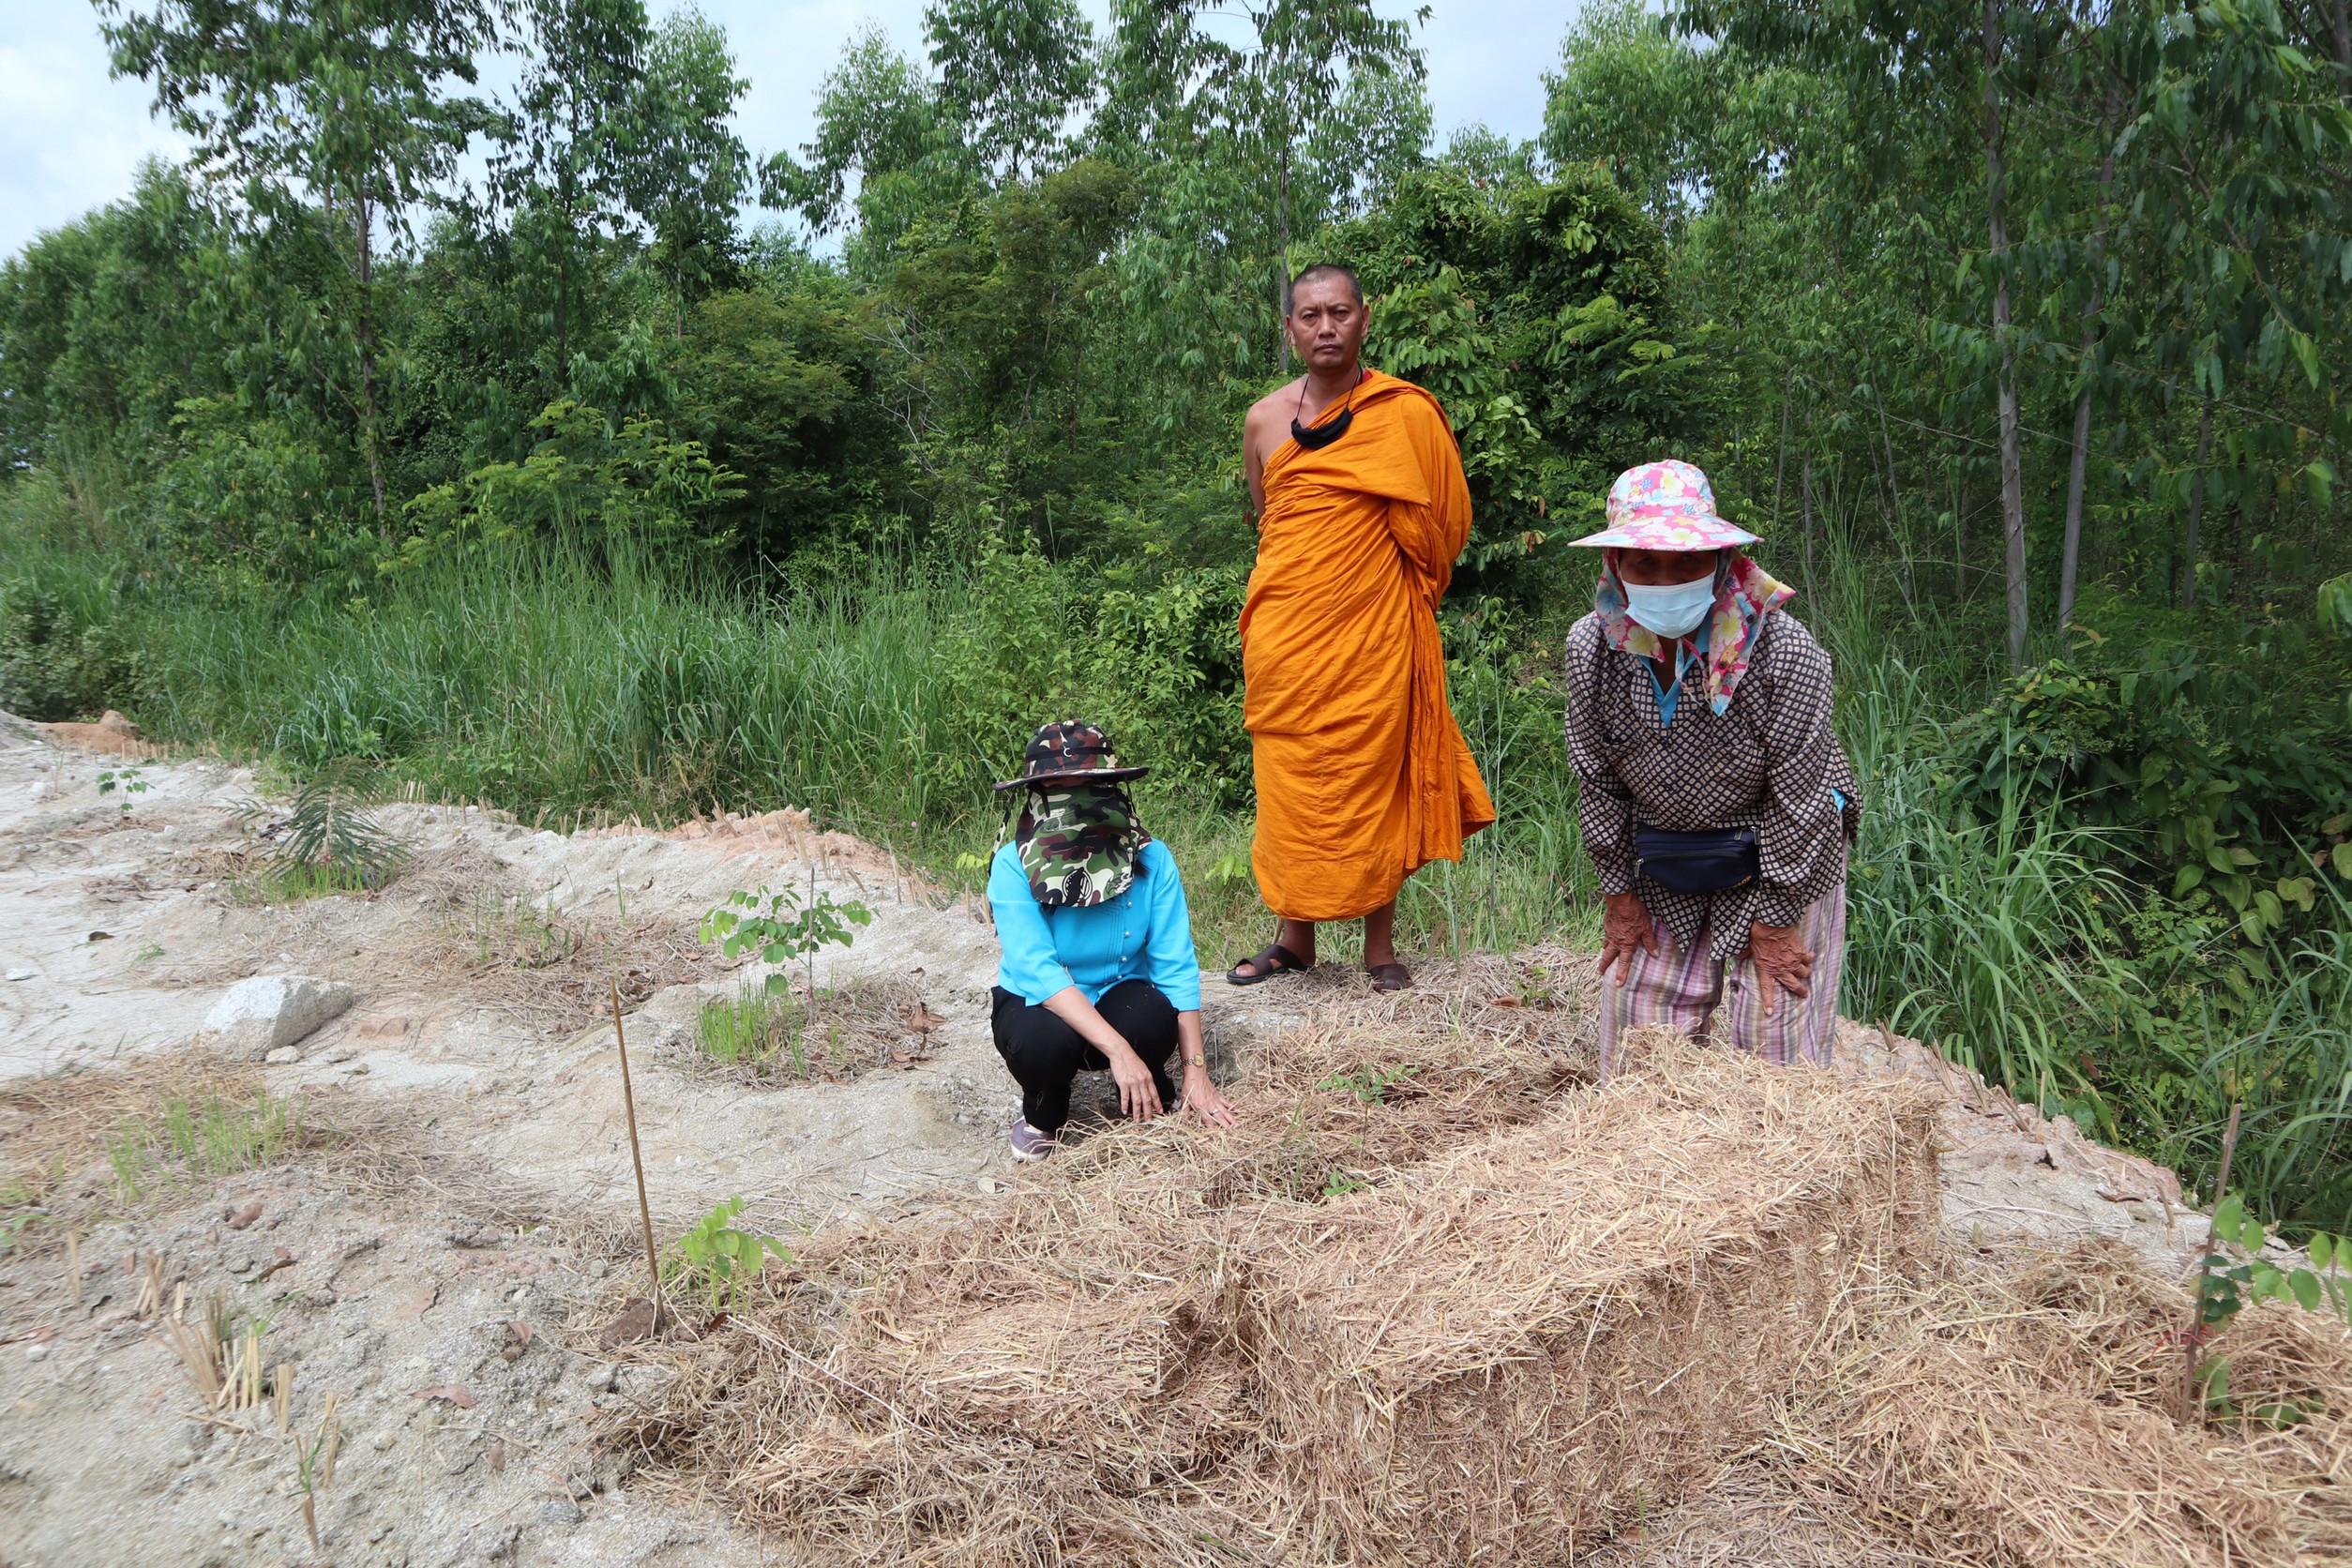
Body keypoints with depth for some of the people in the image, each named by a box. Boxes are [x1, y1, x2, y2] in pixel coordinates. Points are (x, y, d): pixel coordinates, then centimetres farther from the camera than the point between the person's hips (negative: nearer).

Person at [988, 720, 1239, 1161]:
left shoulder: (1150, 859, -18)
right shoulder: (1014, 865, -22)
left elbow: (1176, 967, -16)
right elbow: (1039, 971, -30)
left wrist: (1196, 1071, -20)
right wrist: (1117, 1049, -40)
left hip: (1121, 997, 1)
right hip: (1039, 1004, -1)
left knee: (1153, 1017, -33)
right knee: (1046, 1039, -35)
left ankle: (1147, 1101, 3)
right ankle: (1041, 1113, 2)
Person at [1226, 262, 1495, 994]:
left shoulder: (1406, 413, -3)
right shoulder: (1264, 420, 7)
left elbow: (1437, 522, 5)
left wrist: (1398, 595, 6)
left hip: (1372, 631, -3)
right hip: (1287, 631, 3)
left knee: (1374, 780, 2)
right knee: (1290, 784, 6)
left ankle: (1380, 944, 13)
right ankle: (1295, 936, 18)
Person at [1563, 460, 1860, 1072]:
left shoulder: (1782, 648, -26)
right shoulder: (1591, 646, -15)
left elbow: (1799, 792, -19)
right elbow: (1597, 777, -4)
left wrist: (1775, 918, -14)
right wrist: (1620, 892, 1)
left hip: (1783, 861, -3)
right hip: (1662, 873, 3)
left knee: (1774, 1030, 0)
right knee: (1635, 1012, 9)